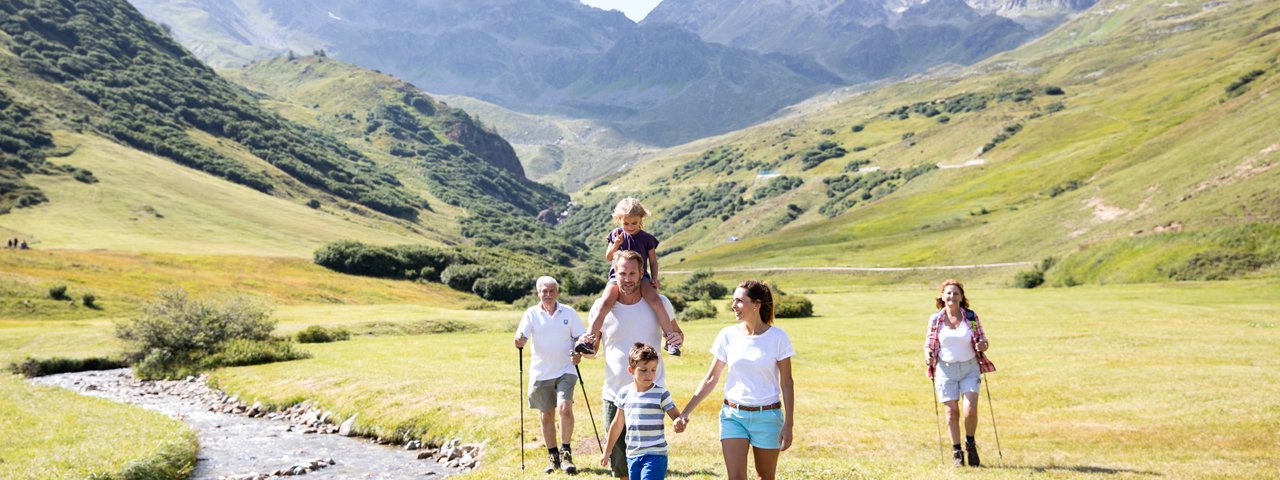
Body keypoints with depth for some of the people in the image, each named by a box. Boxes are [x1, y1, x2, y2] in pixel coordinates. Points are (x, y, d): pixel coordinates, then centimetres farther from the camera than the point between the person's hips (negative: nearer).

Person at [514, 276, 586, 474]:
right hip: (540, 373, 1)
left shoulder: (569, 312, 2)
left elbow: (581, 336, 5)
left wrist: (579, 352, -14)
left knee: (565, 408, -18)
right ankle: (552, 456, 24)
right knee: (546, 415, 9)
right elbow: (521, 336, -9)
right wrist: (519, 341, -32)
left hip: (565, 370, -1)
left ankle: (566, 452, -3)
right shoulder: (531, 313, 1)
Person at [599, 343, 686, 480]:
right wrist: (607, 451, 19)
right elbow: (617, 424, 14)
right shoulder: (624, 393, 4)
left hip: (655, 455, -5)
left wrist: (680, 424, -32)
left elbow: (677, 416, -8)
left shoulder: (661, 394, -8)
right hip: (632, 455, 5)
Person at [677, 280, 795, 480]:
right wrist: (686, 412, -1)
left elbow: (786, 383, -1)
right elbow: (711, 379, 5)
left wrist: (788, 424, -5)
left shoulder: (777, 337, -6)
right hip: (733, 415, 1)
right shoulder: (728, 335, -1)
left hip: (767, 416, -1)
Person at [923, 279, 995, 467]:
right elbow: (929, 344, 7)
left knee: (970, 409, -10)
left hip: (970, 368, 0)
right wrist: (928, 355, -13)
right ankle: (956, 452, 16)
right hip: (946, 369, 0)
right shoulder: (935, 319, -1)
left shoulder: (971, 317, -1)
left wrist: (983, 345, -17)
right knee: (952, 411, 2)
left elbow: (983, 341, 5)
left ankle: (970, 443, 17)